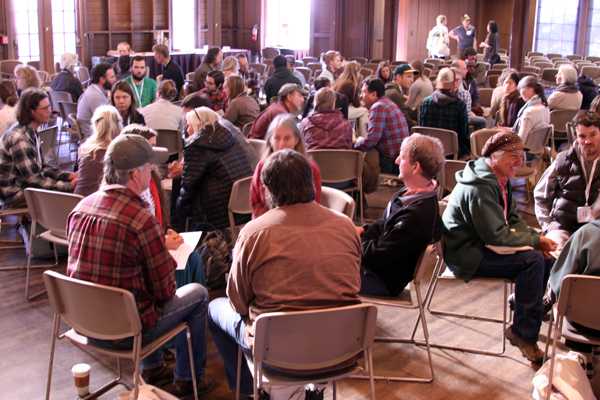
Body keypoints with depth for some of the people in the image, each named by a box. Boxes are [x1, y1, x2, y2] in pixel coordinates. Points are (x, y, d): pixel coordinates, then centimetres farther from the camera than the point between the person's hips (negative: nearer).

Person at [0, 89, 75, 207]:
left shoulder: (32, 132, 5)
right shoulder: (19, 138, -24)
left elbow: (40, 167, 11)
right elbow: (32, 178, -25)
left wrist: (68, 175, -2)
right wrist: (68, 186, -24)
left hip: (24, 183, 9)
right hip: (14, 193, -9)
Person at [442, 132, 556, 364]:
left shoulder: (500, 180, 10)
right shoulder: (479, 188, -23)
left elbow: (513, 220, 16)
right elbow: (497, 235, -24)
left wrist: (537, 237, -3)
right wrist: (535, 240, -15)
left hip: (484, 246, 10)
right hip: (467, 254, -10)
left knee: (546, 261, 0)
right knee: (532, 260, -22)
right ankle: (524, 333, -11)